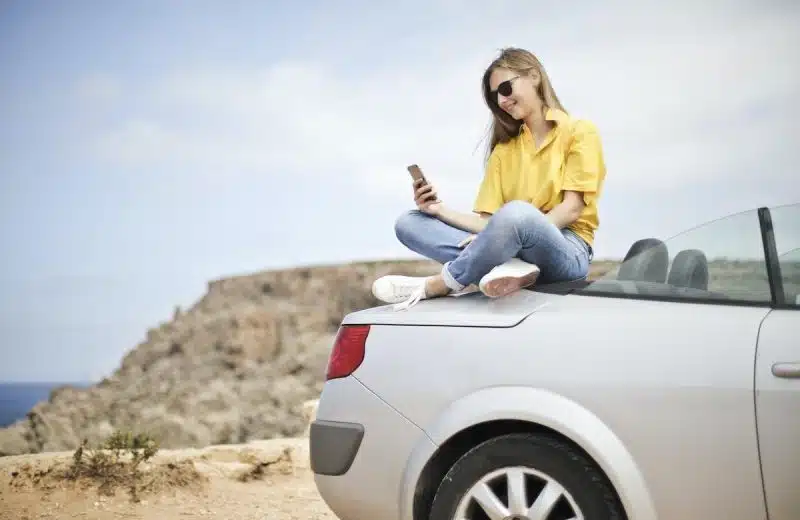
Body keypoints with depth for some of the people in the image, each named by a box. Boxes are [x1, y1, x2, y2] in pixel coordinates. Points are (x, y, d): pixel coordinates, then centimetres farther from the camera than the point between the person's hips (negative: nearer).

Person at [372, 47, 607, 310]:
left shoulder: (579, 132, 5)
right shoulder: (504, 150, 21)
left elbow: (571, 209, -8)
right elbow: (487, 221, 10)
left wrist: (505, 234, -20)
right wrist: (440, 210, -8)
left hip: (566, 251, -6)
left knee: (516, 213, -40)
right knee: (408, 222, -9)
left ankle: (435, 286, -22)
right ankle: (503, 265, -31)